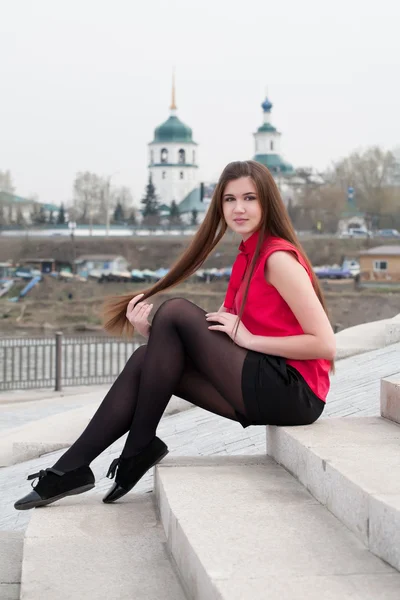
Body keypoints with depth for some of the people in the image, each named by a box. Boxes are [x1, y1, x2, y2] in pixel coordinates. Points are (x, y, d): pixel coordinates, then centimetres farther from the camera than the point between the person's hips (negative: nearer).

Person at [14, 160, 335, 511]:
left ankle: (139, 451, -4)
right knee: (146, 360, -2)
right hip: (265, 389, 8)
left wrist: (249, 339, -16)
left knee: (176, 312, -14)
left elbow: (325, 344, -18)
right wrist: (150, 332, -6)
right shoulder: (246, 260, 16)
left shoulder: (279, 258, -11)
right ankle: (71, 468, -2)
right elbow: (214, 340, 9)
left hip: (293, 393, -8)